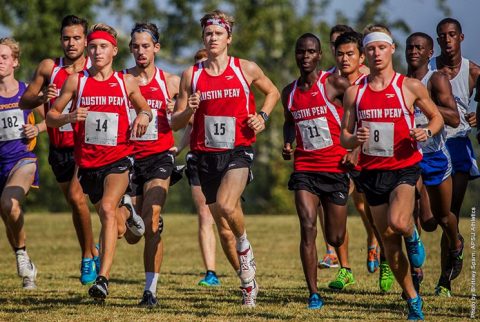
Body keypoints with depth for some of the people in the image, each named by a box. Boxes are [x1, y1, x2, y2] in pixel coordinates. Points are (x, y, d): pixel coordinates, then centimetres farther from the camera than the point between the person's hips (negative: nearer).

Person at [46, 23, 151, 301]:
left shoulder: (126, 82, 4)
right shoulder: (76, 81, 1)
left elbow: (145, 108, 19)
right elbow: (51, 116, 4)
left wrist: (144, 116, -4)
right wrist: (68, 118, -17)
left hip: (119, 158, -2)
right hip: (88, 161, 2)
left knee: (107, 208, -26)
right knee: (117, 230, 9)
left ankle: (103, 278, -28)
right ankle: (126, 211, 49)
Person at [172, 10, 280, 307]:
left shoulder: (247, 69, 0)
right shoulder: (191, 75, 4)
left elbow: (272, 92, 18)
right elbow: (175, 123, 7)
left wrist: (262, 116, 0)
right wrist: (189, 110, -14)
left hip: (238, 151, -3)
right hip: (207, 155, 3)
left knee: (225, 206, -30)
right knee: (223, 228, 7)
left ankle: (245, 247, 1)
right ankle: (248, 283, 24)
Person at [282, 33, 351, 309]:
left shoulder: (334, 84, -7)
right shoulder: (290, 93, 7)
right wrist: (288, 143, 7)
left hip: (335, 169, -2)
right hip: (304, 169, 3)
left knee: (335, 237, 5)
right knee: (308, 228, -16)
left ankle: (345, 265, 44)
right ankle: (313, 293, -12)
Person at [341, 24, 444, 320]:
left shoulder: (410, 87, -1)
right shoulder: (354, 92, 6)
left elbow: (437, 116, 11)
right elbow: (344, 138, 11)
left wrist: (427, 132, -11)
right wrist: (355, 139, -13)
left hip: (404, 168, -3)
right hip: (372, 171, 3)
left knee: (397, 222, -30)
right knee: (389, 241, 5)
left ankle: (413, 236, 7)